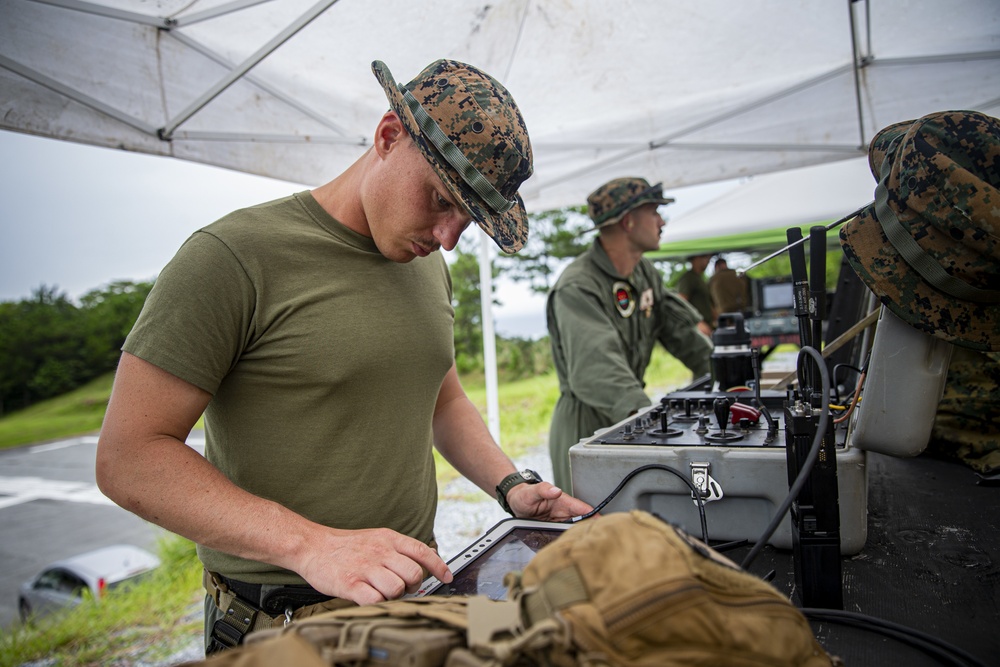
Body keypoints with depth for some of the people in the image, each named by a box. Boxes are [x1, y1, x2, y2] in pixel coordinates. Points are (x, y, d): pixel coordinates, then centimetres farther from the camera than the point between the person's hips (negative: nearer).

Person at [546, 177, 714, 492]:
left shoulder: (646, 273, 9)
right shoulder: (577, 289, -21)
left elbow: (682, 330, 15)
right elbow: (595, 368, -33)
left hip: (626, 422, 8)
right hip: (586, 427, -8)